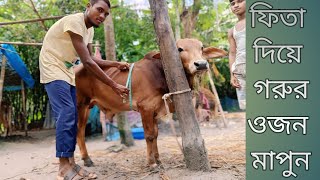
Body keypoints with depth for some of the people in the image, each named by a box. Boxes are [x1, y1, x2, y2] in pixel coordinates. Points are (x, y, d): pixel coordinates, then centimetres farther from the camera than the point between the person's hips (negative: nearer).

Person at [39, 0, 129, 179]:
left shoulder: (89, 29, 4)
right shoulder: (75, 21, -24)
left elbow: (90, 59, 11)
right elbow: (87, 62, -27)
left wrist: (116, 64, 2)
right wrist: (114, 85, -25)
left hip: (67, 72, 9)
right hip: (53, 69, -9)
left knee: (72, 116, 4)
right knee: (66, 113, -18)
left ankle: (71, 163, 9)